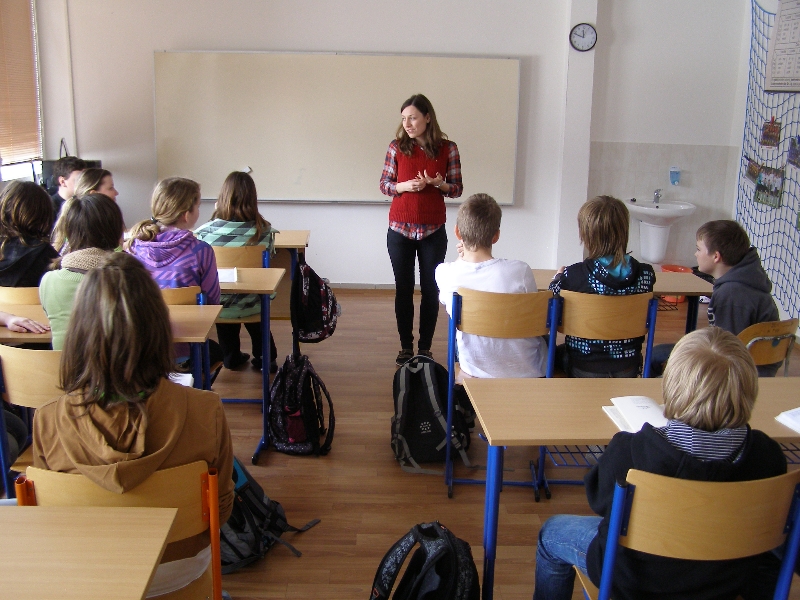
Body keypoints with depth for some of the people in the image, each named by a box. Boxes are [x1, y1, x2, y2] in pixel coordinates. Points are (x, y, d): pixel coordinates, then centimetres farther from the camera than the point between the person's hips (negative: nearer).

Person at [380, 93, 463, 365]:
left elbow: (457, 189, 4)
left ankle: (425, 348, 16)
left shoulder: (447, 148, -2)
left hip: (433, 231, 0)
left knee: (430, 290, 4)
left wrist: (439, 184, -17)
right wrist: (404, 186, -16)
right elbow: (384, 184, 4)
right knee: (403, 289, 6)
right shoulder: (397, 147, 0)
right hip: (400, 230, 1)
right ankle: (406, 347, 19)